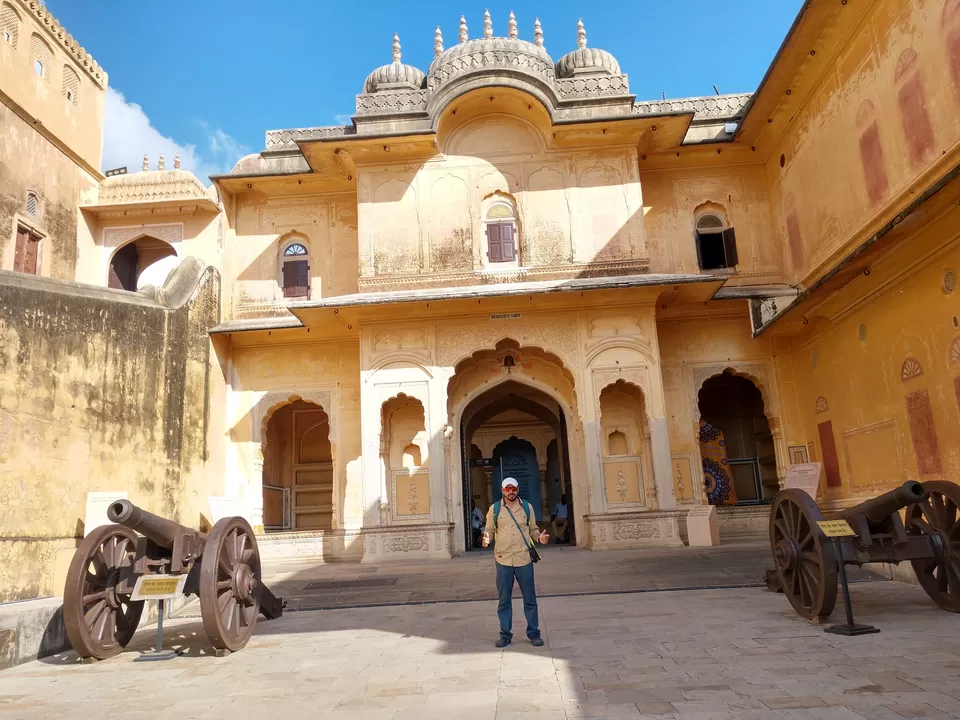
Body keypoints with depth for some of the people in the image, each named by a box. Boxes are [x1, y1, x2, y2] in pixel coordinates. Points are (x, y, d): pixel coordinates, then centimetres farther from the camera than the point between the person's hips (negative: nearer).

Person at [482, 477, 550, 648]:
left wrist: (539, 537, -9)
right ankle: (505, 635, 18)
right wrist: (486, 538, -17)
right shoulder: (494, 509, 2)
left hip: (524, 559, 1)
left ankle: (533, 633, 19)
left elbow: (533, 529, 12)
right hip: (503, 560, 0)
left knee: (530, 599, 7)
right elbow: (489, 530, 5)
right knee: (504, 600, 7)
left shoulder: (527, 507, 6)